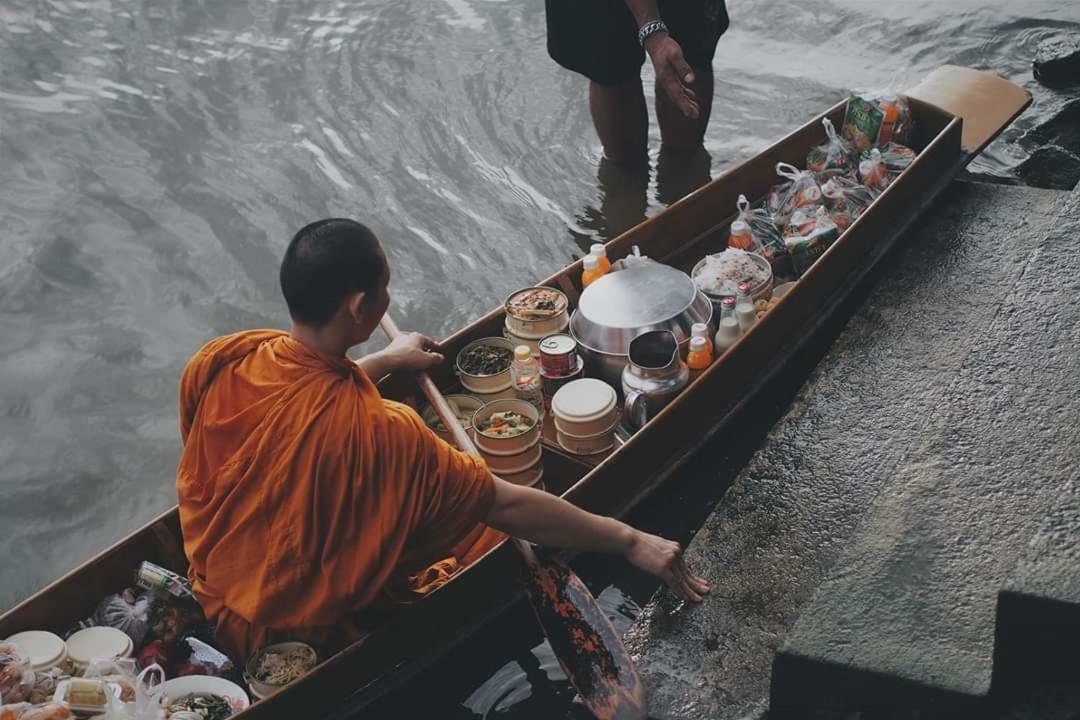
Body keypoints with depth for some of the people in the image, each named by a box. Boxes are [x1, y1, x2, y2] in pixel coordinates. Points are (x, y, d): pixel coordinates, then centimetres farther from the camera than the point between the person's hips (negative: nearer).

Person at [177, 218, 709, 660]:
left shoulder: (217, 361, -17)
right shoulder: (374, 430, -36)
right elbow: (507, 506, -28)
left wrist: (384, 361, 17)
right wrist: (630, 542, -18)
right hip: (312, 633, -6)